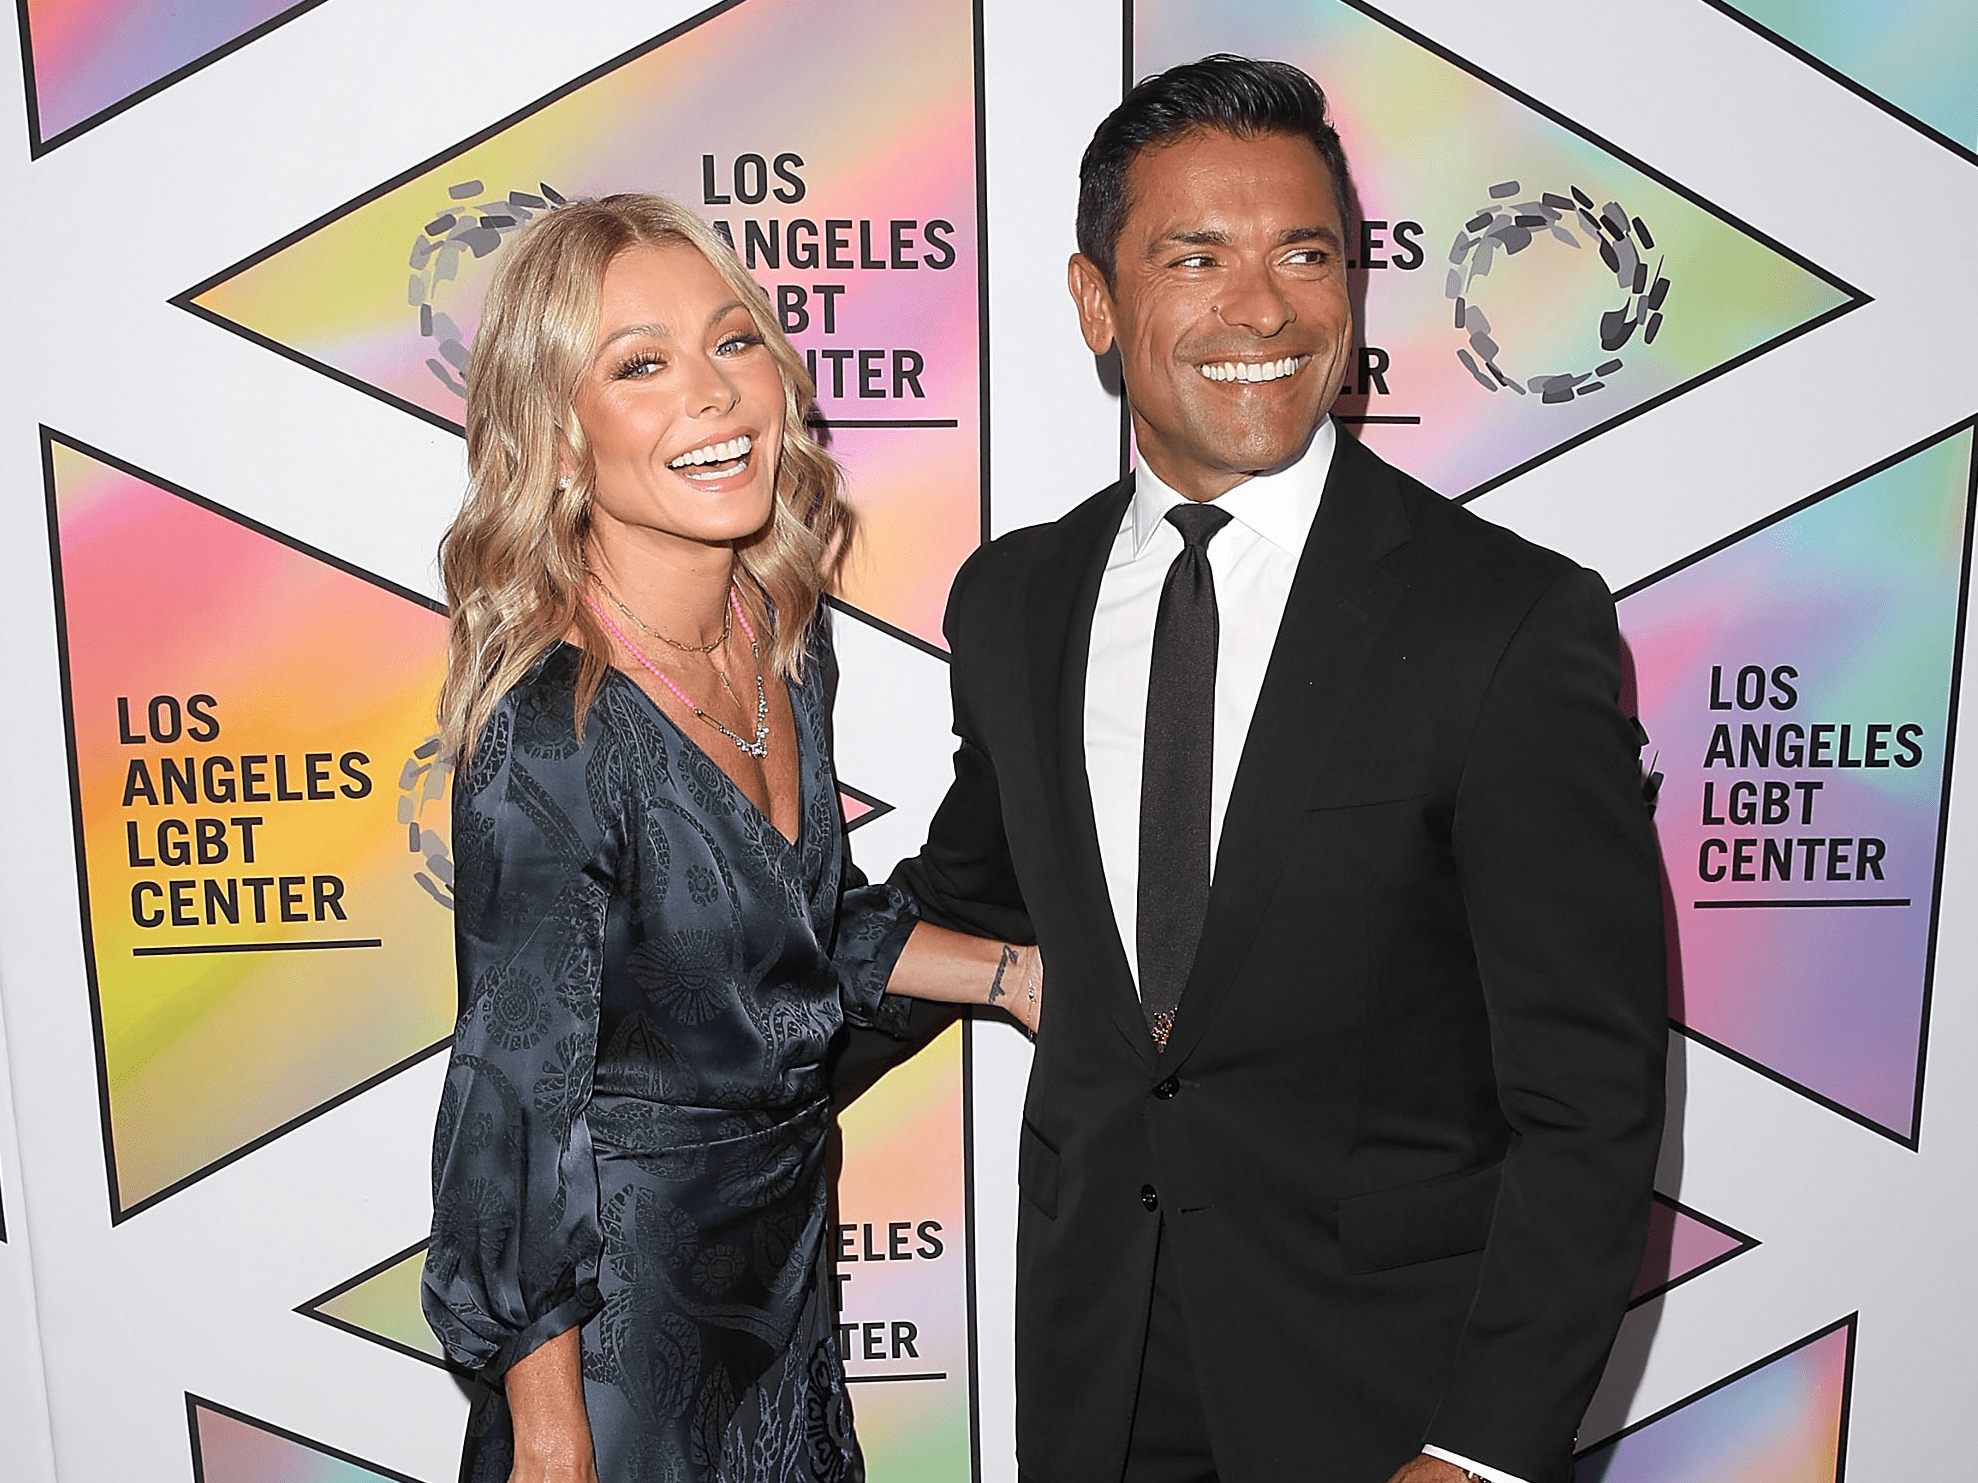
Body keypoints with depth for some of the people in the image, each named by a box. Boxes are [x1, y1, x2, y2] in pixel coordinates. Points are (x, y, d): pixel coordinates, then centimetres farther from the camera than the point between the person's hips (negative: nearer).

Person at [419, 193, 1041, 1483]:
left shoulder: (785, 638, -6)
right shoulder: (549, 732, -27)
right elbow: (517, 1103, -20)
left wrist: (1012, 971, 1)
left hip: (785, 1240, 7)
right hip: (622, 1268, -7)